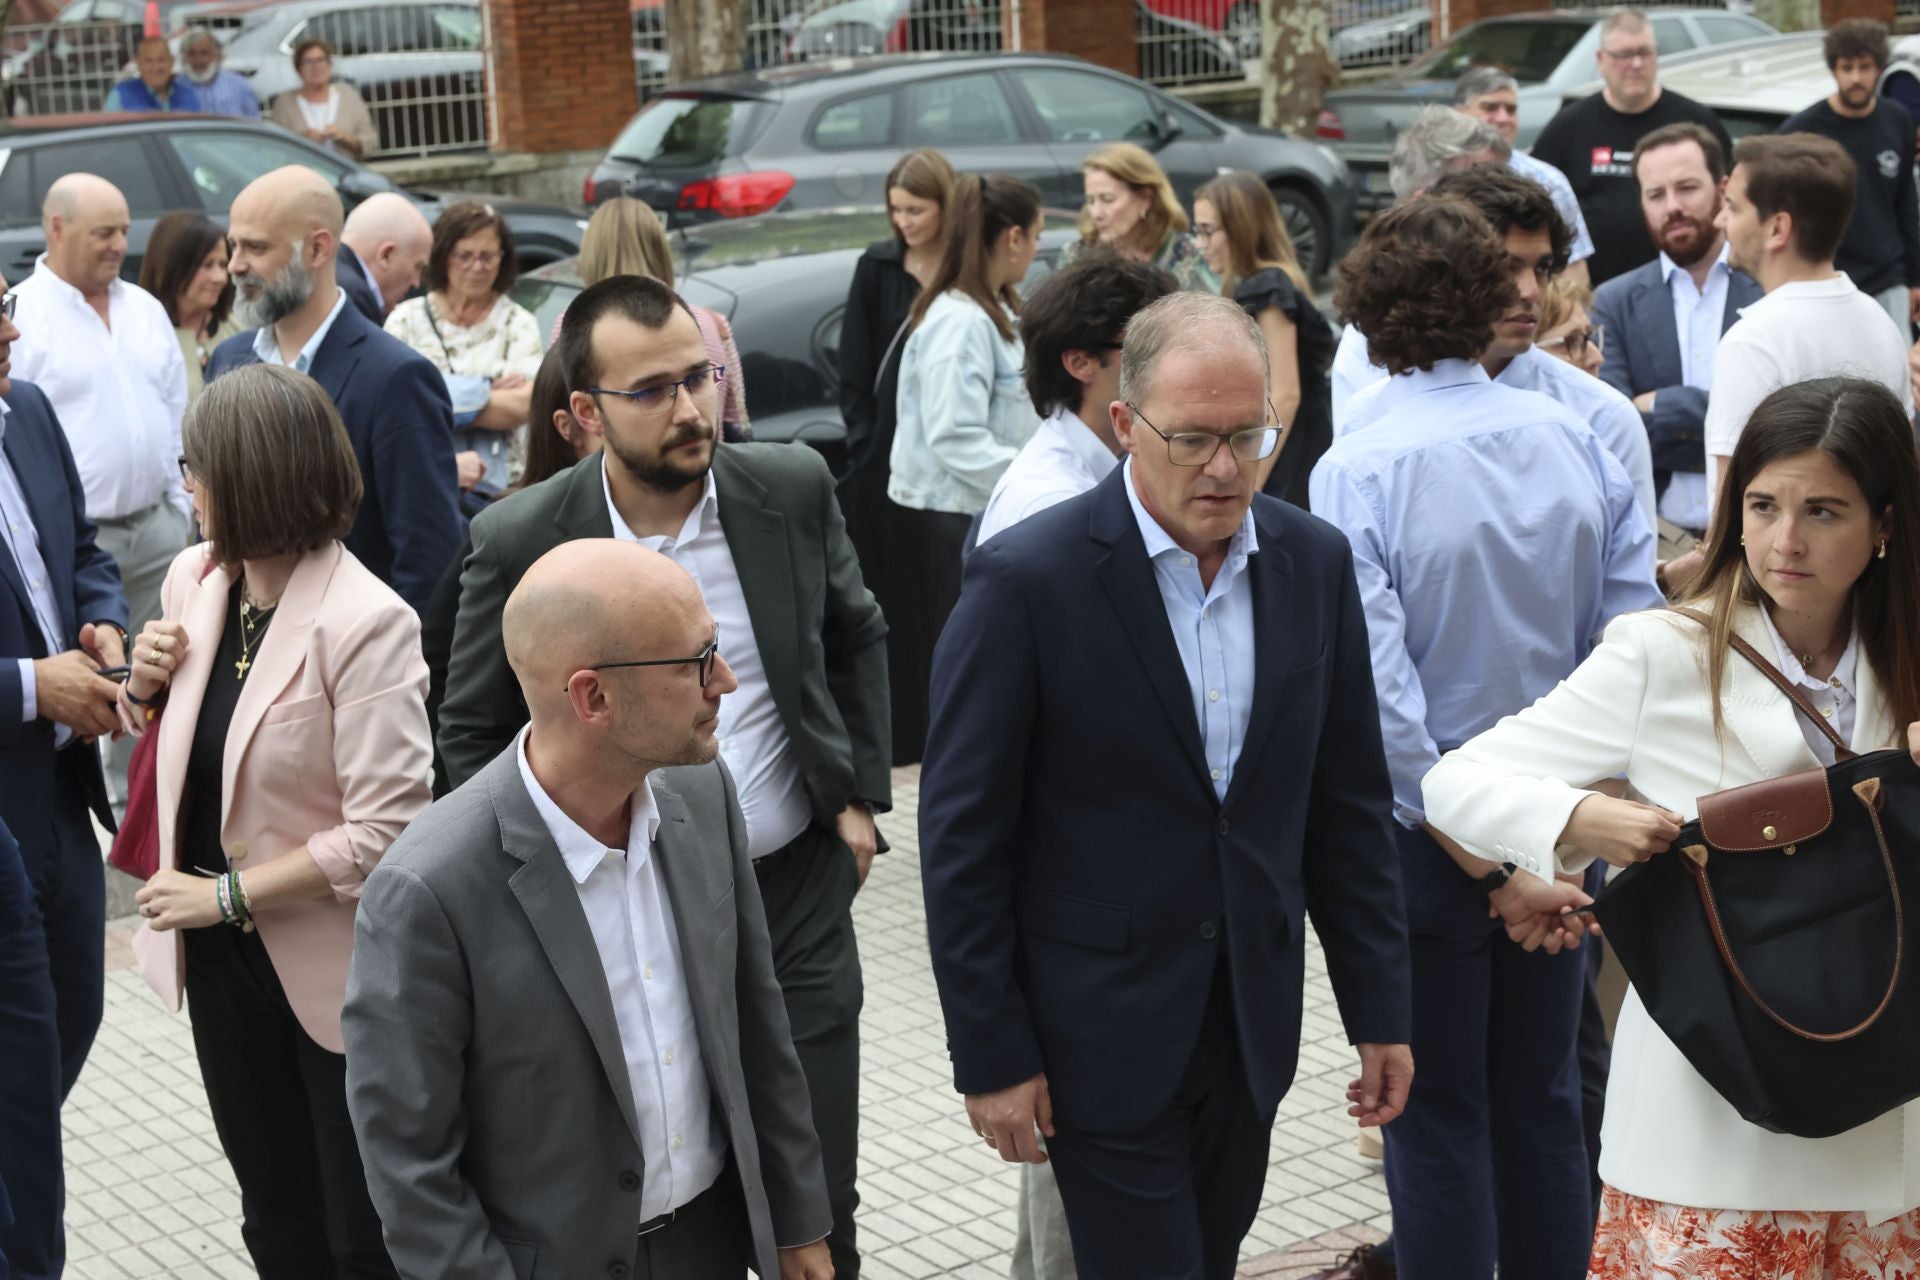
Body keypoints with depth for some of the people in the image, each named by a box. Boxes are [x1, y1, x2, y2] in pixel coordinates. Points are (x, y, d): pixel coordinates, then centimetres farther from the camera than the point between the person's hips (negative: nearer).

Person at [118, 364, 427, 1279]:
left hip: (336, 968, -7)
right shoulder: (195, 579, 0)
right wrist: (147, 687, -5)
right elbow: (171, 741, 17)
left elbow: (384, 834, -25)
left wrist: (228, 896, -18)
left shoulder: (364, 622, -22)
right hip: (223, 958, 7)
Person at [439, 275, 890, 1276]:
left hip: (799, 894, 2)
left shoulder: (792, 488, -6)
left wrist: (860, 794, 7)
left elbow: (857, 637, 12)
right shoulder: (519, 540, -12)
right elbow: (471, 732, 1)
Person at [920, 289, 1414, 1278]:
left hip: (1250, 1026, 5)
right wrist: (990, 1054, -10)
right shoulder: (1026, 579, -15)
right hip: (1104, 1032, -5)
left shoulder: (1314, 563, 0)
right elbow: (962, 834, -11)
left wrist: (1380, 1008, 7)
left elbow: (1347, 801, 7)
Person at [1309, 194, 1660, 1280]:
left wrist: (1491, 867, -15)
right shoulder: (1574, 441, -5)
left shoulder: (1356, 471, -16)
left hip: (1426, 830, -4)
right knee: (1544, 1101, 18)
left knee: (1438, 1114, 9)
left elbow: (1382, 697, -21)